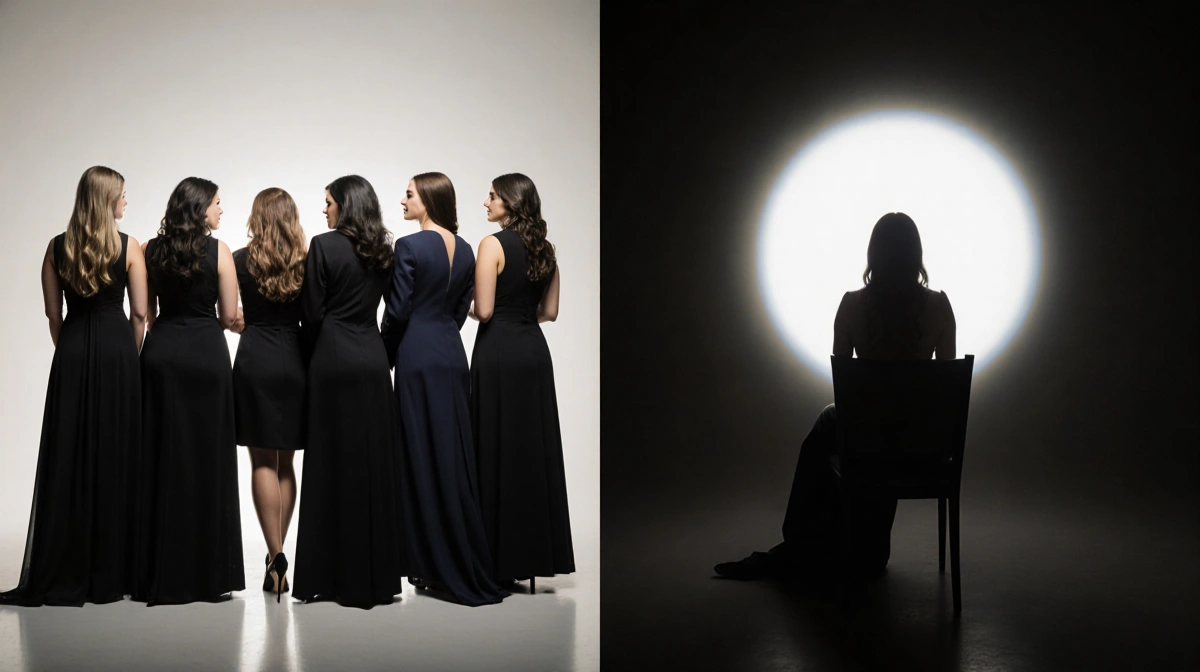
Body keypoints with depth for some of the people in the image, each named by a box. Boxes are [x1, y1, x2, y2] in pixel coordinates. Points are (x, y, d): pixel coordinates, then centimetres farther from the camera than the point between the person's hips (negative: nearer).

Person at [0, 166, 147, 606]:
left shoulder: (57, 247, 4)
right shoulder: (128, 247, -3)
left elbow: (53, 314, 5)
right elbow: (140, 313, -2)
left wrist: (70, 351, 15)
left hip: (71, 354, 2)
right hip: (116, 348, -2)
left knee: (67, 458, 4)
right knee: (115, 456, 4)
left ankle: (62, 574, 5)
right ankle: (110, 573, 8)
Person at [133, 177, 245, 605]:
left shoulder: (152, 249, 7)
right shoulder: (218, 251, -5)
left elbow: (147, 313, 8)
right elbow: (229, 317, -3)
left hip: (160, 353, 4)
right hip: (205, 354, -4)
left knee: (162, 458, 7)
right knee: (207, 457, 1)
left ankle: (162, 574, 10)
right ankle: (208, 572, 4)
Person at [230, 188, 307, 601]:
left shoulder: (243, 260, -3)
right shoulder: (306, 261, 0)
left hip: (255, 361, -2)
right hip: (295, 361, 2)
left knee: (263, 462, 2)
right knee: (285, 463, 11)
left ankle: (275, 556, -7)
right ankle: (278, 556, 14)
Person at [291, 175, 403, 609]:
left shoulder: (324, 246, -7)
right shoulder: (382, 251, 9)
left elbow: (313, 312, -7)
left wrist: (311, 357, 8)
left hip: (334, 361, -5)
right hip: (374, 359, 5)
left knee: (335, 463, -1)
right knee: (375, 462, 7)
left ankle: (338, 576, 2)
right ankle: (378, 573, 12)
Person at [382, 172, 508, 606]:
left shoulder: (410, 247, -12)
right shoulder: (464, 251, 9)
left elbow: (398, 309, -11)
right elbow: (461, 309, 12)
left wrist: (387, 356, 3)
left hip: (418, 358, -6)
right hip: (453, 355, 7)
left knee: (423, 457, 0)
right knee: (455, 455, 9)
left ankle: (434, 566, 6)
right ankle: (465, 565, 14)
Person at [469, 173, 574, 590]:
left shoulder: (492, 245, -11)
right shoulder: (544, 249, 9)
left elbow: (483, 310, -15)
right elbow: (550, 311, 12)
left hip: (498, 351, -7)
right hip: (534, 350, 7)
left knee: (496, 450, 0)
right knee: (535, 448, 10)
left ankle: (501, 559, 3)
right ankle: (535, 552, 15)